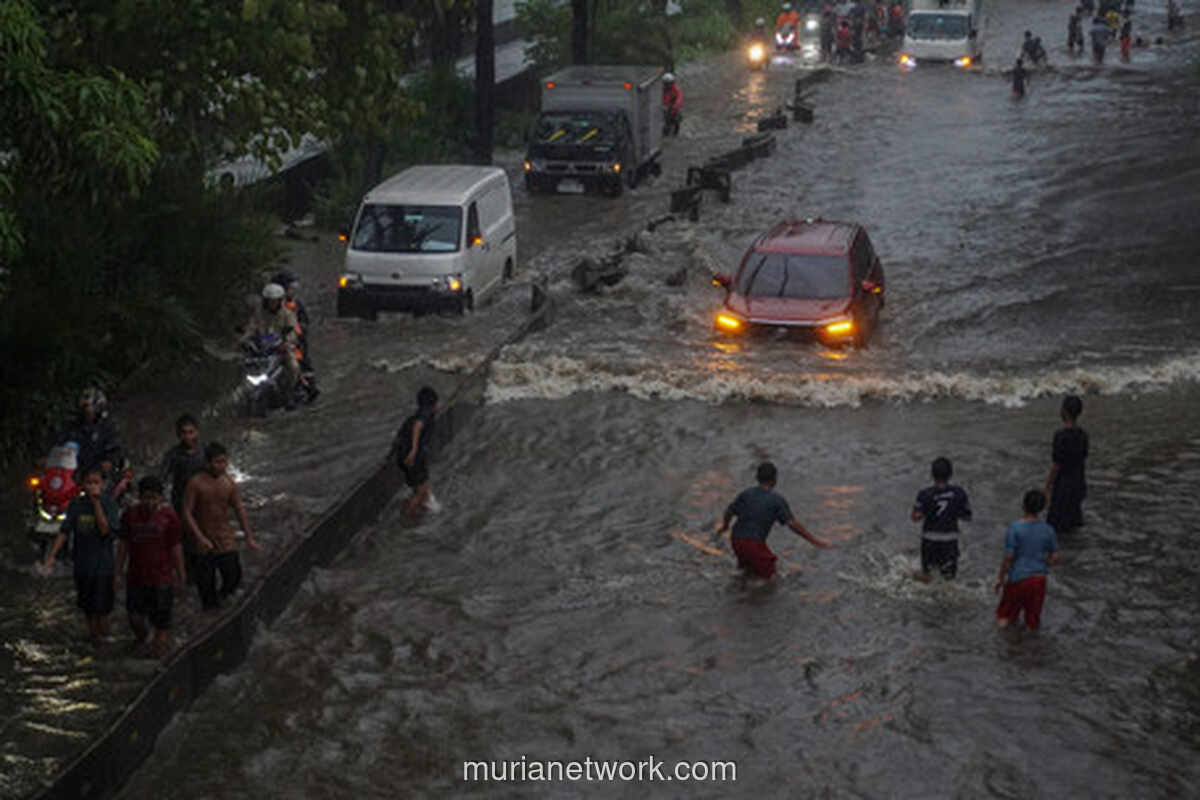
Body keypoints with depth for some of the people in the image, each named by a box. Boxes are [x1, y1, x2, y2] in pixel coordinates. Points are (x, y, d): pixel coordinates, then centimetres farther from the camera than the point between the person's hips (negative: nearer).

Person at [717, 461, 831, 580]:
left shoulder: (747, 493, 6)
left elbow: (729, 512, 13)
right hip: (754, 543, -6)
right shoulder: (777, 499, -7)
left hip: (736, 539, 6)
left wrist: (725, 526, 36)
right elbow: (792, 524, -14)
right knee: (770, 576, 2)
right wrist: (814, 540, -9)